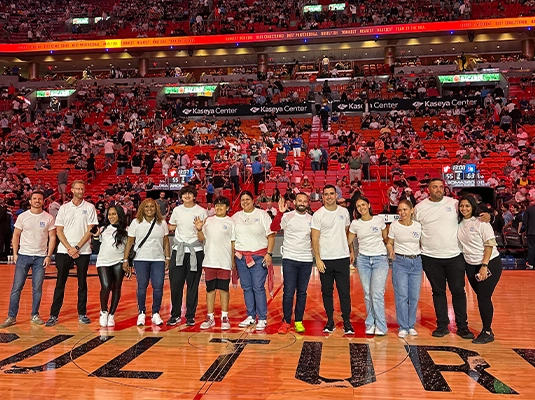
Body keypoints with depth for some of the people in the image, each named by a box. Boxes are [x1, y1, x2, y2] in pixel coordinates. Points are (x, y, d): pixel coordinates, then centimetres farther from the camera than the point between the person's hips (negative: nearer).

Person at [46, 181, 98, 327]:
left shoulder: (89, 207, 2)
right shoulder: (64, 208, 7)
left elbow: (90, 230, -3)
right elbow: (59, 231, 4)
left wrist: (77, 248, -10)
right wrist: (69, 248, -7)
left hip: (83, 251, -1)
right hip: (64, 251, 1)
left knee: (82, 283, 6)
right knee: (60, 284, 3)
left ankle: (82, 314, 15)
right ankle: (54, 315, 10)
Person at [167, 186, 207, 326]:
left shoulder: (201, 211, -2)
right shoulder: (177, 210, 8)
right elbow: (171, 227, 18)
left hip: (195, 251, -2)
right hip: (178, 251, 3)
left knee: (193, 285, 4)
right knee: (175, 283, 3)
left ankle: (190, 316, 16)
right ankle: (175, 315, 17)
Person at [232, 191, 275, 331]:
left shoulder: (262, 214, 0)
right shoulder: (236, 217, 12)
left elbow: (271, 235, -3)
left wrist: (269, 253, -11)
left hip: (259, 256, -4)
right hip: (241, 257, 4)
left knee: (258, 288, -6)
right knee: (246, 288, 8)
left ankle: (262, 319, 3)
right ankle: (251, 316, 19)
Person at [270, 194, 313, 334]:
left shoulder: (311, 219, 8)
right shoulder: (287, 216, -3)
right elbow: (273, 228, -17)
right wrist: (280, 213, -29)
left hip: (306, 260, 3)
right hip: (289, 259, -3)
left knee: (302, 292, 9)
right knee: (289, 292, 0)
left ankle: (298, 321, 20)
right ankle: (286, 321, 12)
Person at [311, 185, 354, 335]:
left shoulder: (344, 212, 7)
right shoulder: (318, 215, -4)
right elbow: (315, 238, -6)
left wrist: (351, 250, 13)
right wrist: (318, 259, -11)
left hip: (342, 258, 2)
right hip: (325, 260, -2)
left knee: (344, 292, 3)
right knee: (327, 291, 8)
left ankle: (347, 322, 12)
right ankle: (330, 321, 20)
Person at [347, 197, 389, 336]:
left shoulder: (379, 220, 2)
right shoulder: (355, 224, 3)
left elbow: (386, 238, 12)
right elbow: (349, 242, 12)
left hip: (380, 259, -2)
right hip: (363, 260, 2)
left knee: (377, 293, -10)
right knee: (367, 294, 6)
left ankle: (381, 326, 0)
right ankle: (370, 325, 15)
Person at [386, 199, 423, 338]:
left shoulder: (418, 226, 4)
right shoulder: (394, 225, -3)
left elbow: (421, 243, 13)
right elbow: (389, 243, 3)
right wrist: (391, 252, -16)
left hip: (416, 262, 3)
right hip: (400, 262, -2)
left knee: (414, 296, 5)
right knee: (402, 296, -3)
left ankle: (411, 325, 18)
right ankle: (403, 327, 8)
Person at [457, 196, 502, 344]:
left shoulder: (481, 222, -11)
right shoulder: (460, 223, 4)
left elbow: (490, 244, -13)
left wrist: (484, 265, -18)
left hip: (490, 263, -5)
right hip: (471, 265, 5)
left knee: (484, 297, -6)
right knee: (480, 297, 9)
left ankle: (487, 332, 6)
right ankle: (487, 330, 20)